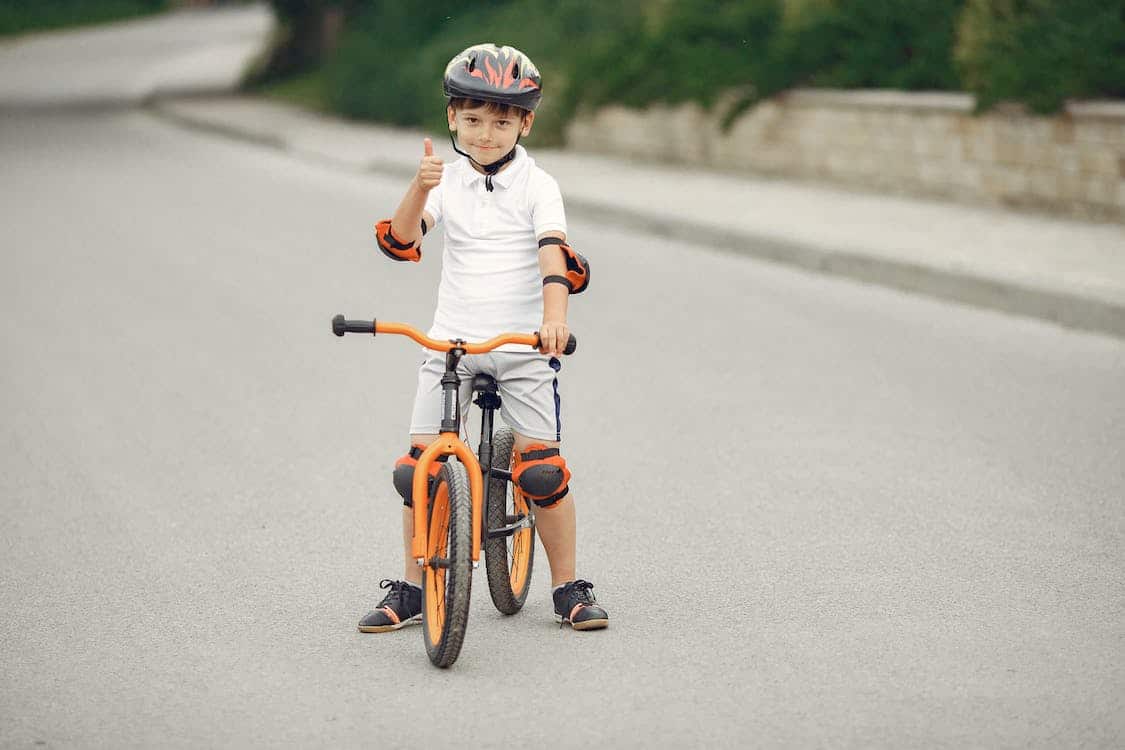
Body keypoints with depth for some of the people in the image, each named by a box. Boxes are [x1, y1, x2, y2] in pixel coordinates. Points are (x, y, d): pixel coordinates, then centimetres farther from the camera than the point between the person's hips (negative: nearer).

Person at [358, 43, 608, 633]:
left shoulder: (537, 186, -2)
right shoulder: (445, 181, 3)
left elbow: (553, 253, -15)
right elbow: (400, 241, -13)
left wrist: (554, 317, -33)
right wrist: (419, 188, -32)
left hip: (523, 343, -2)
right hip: (451, 340, 2)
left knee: (543, 468, -7)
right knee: (419, 466, -3)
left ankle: (569, 589, 8)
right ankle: (410, 590, 10)